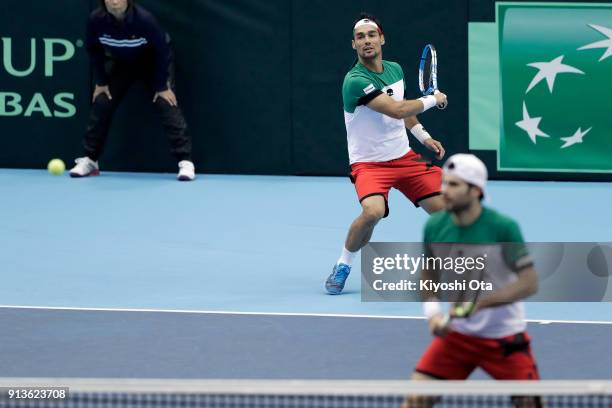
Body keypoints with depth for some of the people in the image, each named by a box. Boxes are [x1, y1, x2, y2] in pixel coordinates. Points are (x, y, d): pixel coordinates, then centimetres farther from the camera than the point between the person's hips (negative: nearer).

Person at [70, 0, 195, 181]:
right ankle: (89, 160, 11)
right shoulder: (96, 20, -28)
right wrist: (101, 82, -6)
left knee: (167, 104, -17)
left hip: (153, 62, -3)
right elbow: (94, 50, -7)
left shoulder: (144, 19, -38)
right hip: (120, 62, 4)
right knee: (101, 104, -3)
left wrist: (162, 86, -21)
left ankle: (185, 162, -17)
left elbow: (162, 49, -24)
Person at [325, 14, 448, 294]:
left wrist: (423, 136, 17)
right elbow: (397, 110, -25)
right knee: (372, 211, -33)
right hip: (369, 163, -7)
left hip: (404, 156, 7)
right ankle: (342, 266, -7)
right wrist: (432, 100, -11)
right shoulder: (355, 81, -21)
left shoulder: (395, 69, 4)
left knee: (442, 210, -2)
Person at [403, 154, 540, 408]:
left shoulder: (503, 227, -18)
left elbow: (529, 283, -17)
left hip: (504, 337, -3)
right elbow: (428, 279, 9)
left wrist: (481, 302, -27)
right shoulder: (434, 227, -6)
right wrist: (433, 313, -10)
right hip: (456, 335, 3)